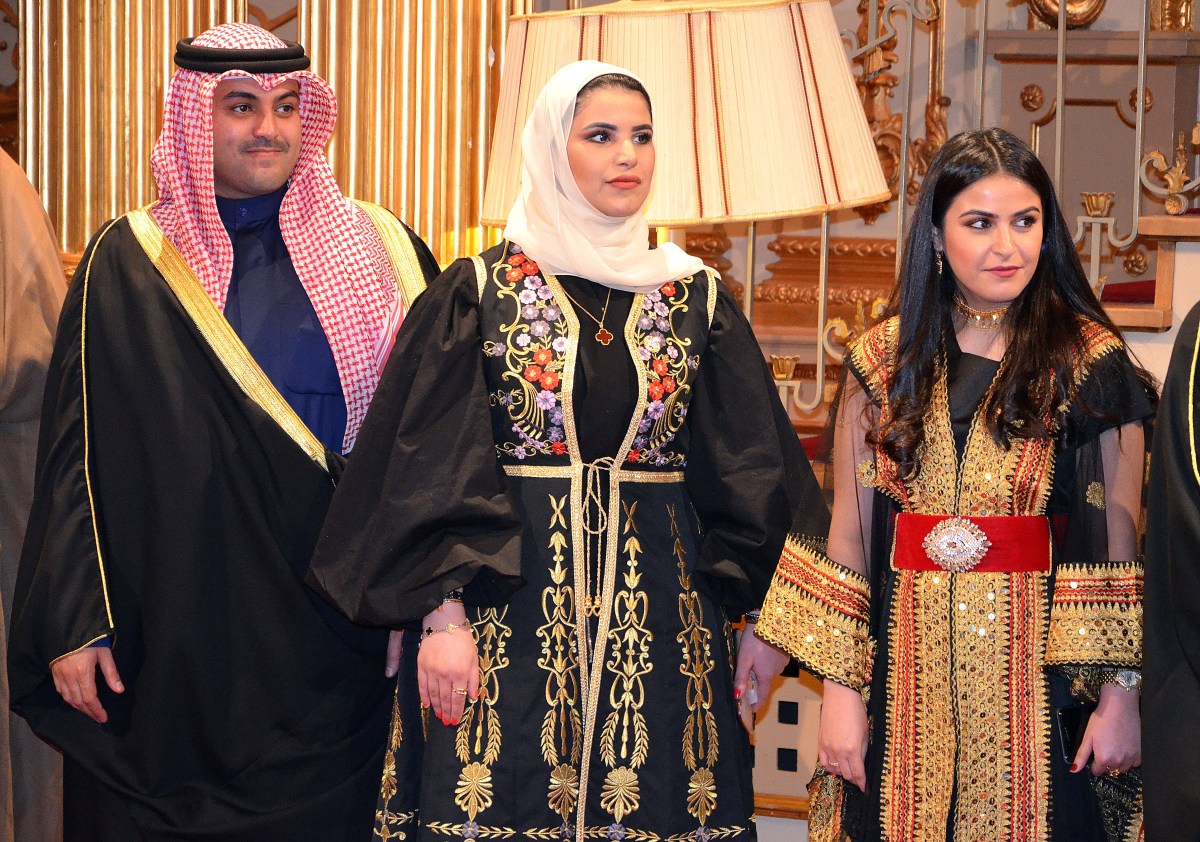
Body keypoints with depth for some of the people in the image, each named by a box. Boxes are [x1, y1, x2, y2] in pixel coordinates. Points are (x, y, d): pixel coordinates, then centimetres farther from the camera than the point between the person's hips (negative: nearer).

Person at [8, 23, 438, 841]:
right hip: (187, 629, -1)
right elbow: (78, 449, 0)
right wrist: (73, 621, -6)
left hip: (341, 629, 1)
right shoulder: (131, 263, 2)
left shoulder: (377, 248, 6)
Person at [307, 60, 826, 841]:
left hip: (655, 609, 2)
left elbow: (747, 470, 8)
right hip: (510, 608, -2)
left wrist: (764, 616, 5)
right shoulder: (478, 292, 0)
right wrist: (443, 613, -12)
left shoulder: (698, 299, 7)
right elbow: (433, 467, -4)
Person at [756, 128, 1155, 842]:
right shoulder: (884, 360, 4)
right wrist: (840, 688, -1)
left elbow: (1122, 538, -3)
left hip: (1040, 671, -2)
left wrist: (1122, 692, -9)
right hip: (906, 671, 2)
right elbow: (849, 530, 3)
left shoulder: (1092, 362, -1)